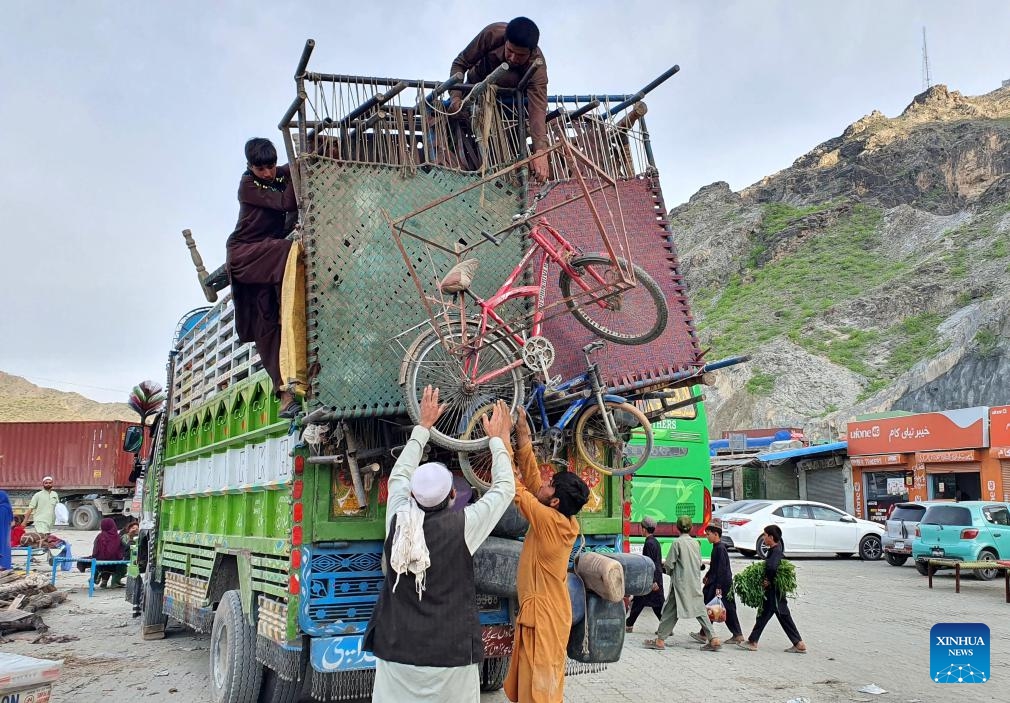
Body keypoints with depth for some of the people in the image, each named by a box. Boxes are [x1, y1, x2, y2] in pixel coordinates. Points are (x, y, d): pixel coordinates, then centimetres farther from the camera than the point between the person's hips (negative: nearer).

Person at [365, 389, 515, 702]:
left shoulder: (397, 520, -6)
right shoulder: (463, 525, -14)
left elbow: (400, 475, 15)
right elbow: (504, 488, 2)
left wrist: (423, 425, 24)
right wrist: (498, 439, 16)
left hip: (396, 653, 3)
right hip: (450, 656, -3)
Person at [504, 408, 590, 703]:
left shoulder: (549, 520, -19)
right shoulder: (564, 521, 3)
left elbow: (516, 488, -14)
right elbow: (530, 480, 8)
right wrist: (523, 437, 7)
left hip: (544, 615, -9)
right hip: (544, 612, 9)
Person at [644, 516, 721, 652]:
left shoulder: (677, 542, -12)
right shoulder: (696, 543, 5)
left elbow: (669, 565, -10)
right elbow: (699, 563, 13)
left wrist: (670, 572, 10)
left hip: (680, 582, -5)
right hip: (695, 583, 5)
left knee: (670, 611, 1)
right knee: (700, 611, 10)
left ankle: (660, 640, 5)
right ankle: (713, 639, 5)